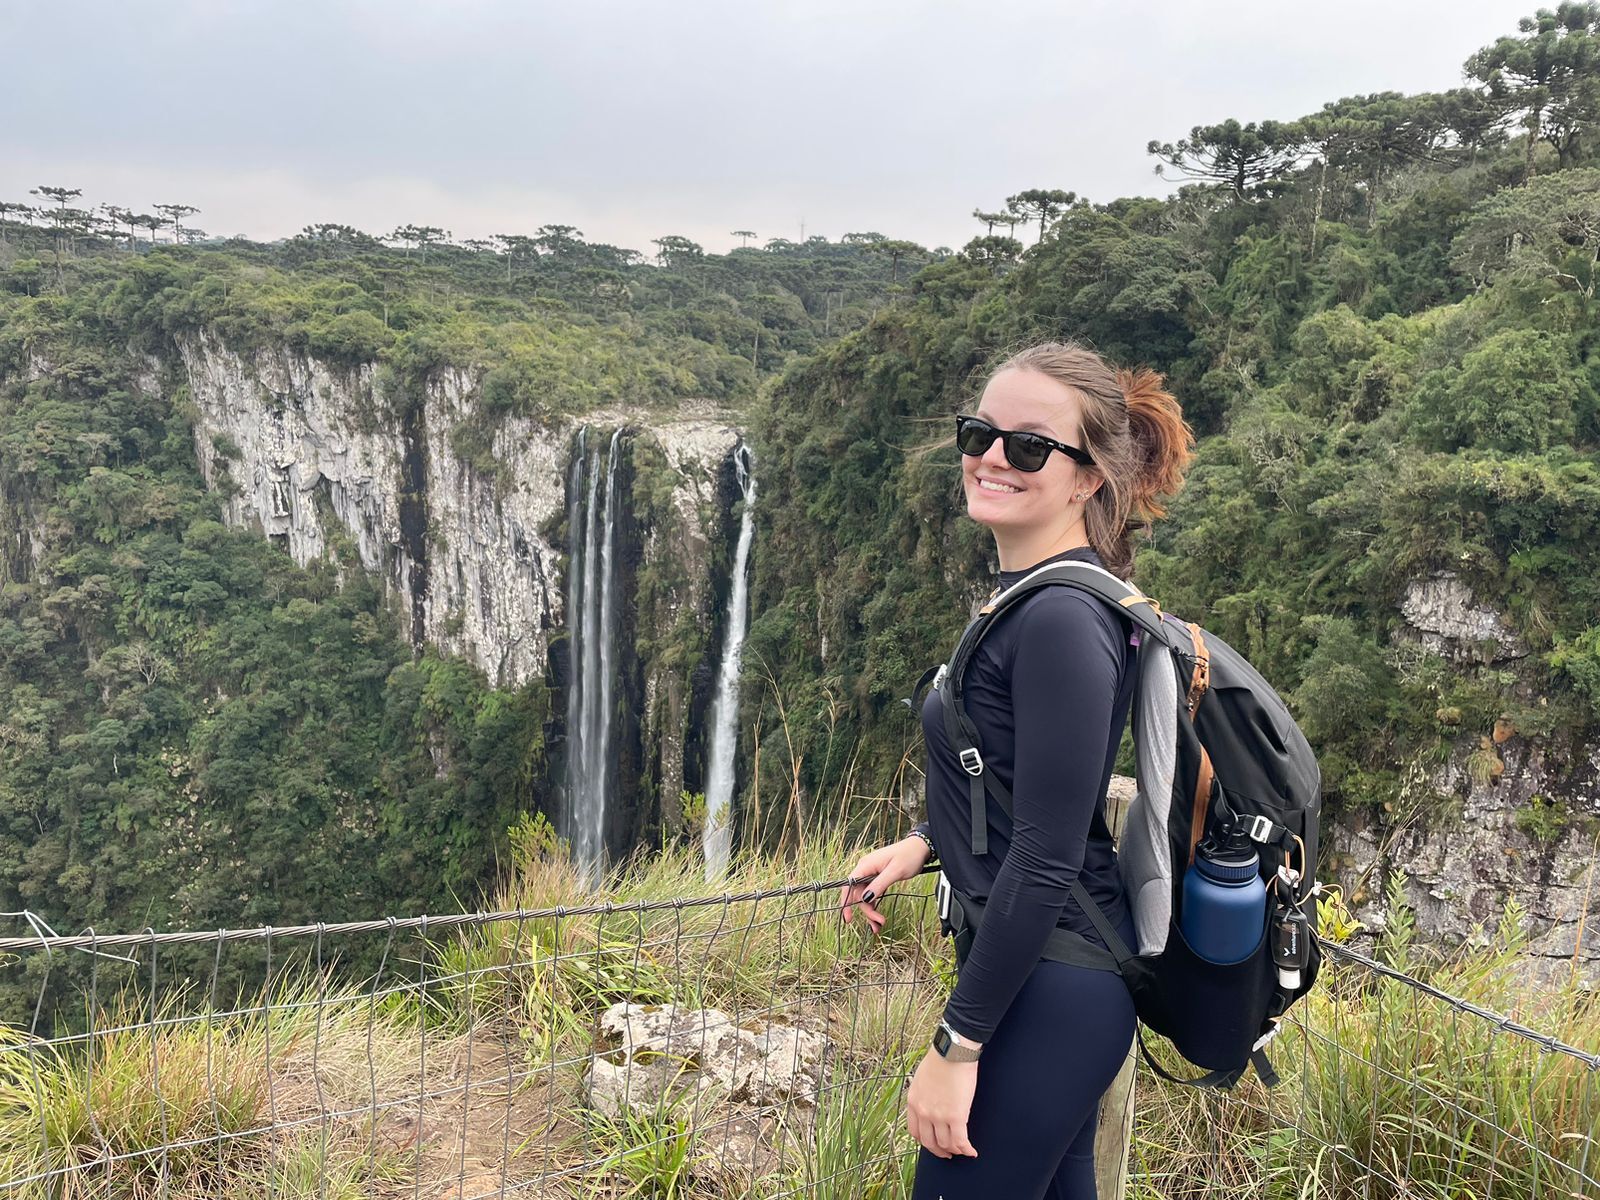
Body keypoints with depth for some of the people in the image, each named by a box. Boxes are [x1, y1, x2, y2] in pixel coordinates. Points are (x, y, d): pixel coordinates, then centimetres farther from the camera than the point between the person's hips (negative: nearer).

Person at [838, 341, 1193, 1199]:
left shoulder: (1062, 620, -23)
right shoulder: (1030, 597, 7)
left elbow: (1045, 857, -24)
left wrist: (955, 1045, -19)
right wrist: (924, 845, 13)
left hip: (1044, 995, -9)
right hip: (1046, 976, 9)